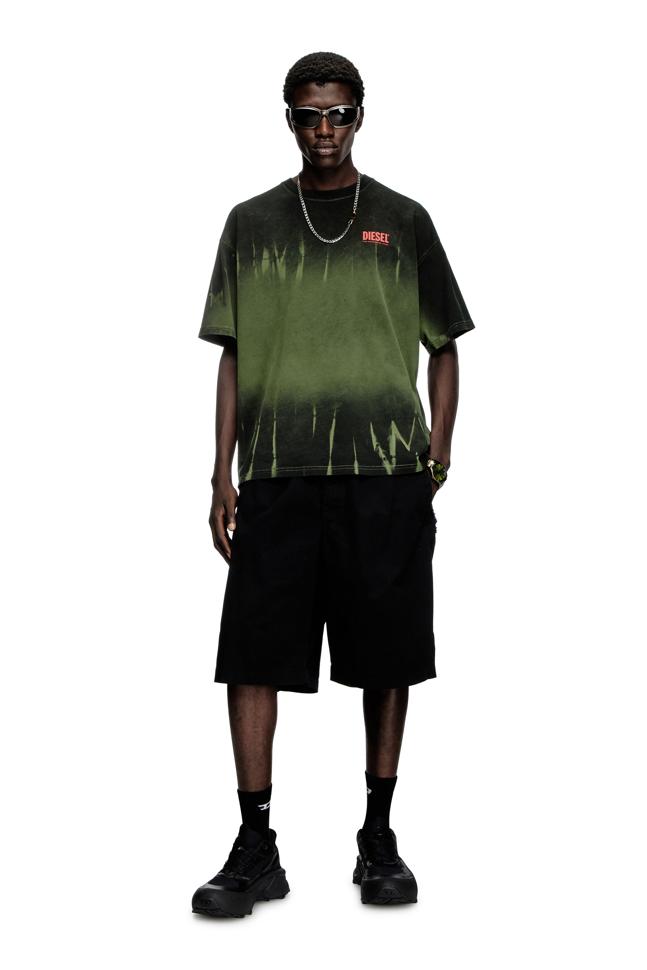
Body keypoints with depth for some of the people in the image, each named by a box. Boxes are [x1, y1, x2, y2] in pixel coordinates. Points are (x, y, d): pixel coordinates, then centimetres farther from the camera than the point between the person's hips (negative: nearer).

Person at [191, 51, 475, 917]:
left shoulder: (403, 222, 9)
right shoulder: (252, 223, 11)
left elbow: (443, 350, 12)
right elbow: (232, 357, 10)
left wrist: (437, 459, 1)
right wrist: (221, 476, 4)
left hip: (386, 474, 0)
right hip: (276, 473, 1)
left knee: (387, 659, 5)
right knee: (253, 657, -2)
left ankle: (379, 840, 19)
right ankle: (256, 850, 9)